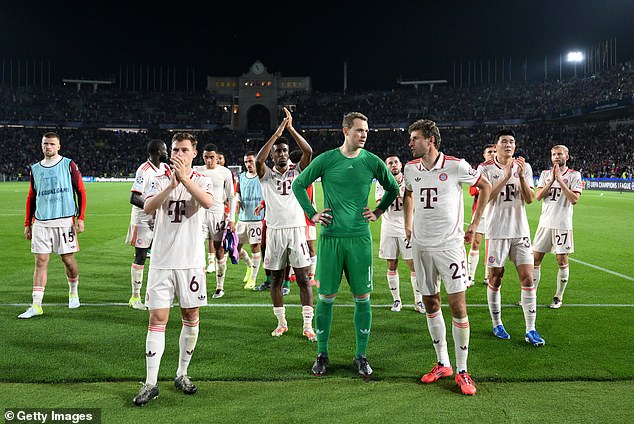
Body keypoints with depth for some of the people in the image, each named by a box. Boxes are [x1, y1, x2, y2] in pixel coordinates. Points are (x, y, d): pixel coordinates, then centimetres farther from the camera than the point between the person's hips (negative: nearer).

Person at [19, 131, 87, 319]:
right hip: (41, 222, 3)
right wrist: (27, 224, 14)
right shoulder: (35, 169, 13)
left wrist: (80, 218, -7)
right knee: (40, 261, -2)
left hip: (64, 220, -3)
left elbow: (81, 192, 1)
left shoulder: (69, 165, 2)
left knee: (68, 259, 3)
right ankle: (36, 305, -1)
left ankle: (73, 291, 30)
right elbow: (31, 198, 19)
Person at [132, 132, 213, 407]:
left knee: (191, 317, 8)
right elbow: (148, 208, -13)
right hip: (162, 261, 0)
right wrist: (172, 185, -24)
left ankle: (182, 374, 24)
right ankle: (151, 384, 2)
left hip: (192, 261, 0)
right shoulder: (160, 181, 6)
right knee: (157, 319, -4)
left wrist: (184, 178, -25)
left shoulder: (201, 180, 4)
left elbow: (208, 202, -19)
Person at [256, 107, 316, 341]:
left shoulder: (297, 172, 7)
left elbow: (308, 152, -9)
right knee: (276, 279, 8)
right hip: (275, 231, 1)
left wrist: (291, 128, -12)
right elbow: (258, 160, -16)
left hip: (296, 230, 0)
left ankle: (308, 325, 1)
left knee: (303, 278, -3)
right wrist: (277, 133, -17)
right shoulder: (267, 175, 5)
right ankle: (281, 322, 21)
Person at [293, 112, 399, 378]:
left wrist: (378, 212, 9)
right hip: (330, 237, -1)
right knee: (325, 297, 4)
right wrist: (312, 214, 6)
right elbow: (298, 184, 11)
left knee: (362, 298, 3)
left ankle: (361, 356, 16)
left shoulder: (372, 162, 4)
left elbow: (393, 188, 19)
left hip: (360, 238, 1)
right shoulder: (326, 160, 1)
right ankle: (322, 355, 17)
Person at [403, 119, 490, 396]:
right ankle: (442, 364, 22)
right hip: (421, 246, 5)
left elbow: (485, 186, 5)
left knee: (458, 305, -7)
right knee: (430, 304, 9)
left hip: (450, 245, -4)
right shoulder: (411, 168, 5)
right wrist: (408, 225, 17)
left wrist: (474, 224, 5)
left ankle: (462, 370, 4)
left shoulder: (456, 166, -9)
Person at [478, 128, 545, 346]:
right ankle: (497, 324, 22)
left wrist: (521, 176, -14)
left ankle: (530, 330, 3)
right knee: (495, 279, 5)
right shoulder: (486, 169, -2)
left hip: (520, 231, 3)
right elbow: (485, 197, -15)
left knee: (527, 278, -3)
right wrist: (506, 176, -21)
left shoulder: (524, 167, 6)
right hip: (497, 232, -2)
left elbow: (529, 199, -1)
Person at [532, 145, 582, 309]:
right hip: (545, 223, 3)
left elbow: (574, 199, -13)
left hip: (563, 225, -3)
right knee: (535, 258, 3)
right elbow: (538, 196, -1)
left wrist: (560, 180, -15)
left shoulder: (574, 175, -1)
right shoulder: (545, 174, 10)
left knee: (562, 261, 1)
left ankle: (558, 297, 13)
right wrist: (551, 180, -11)